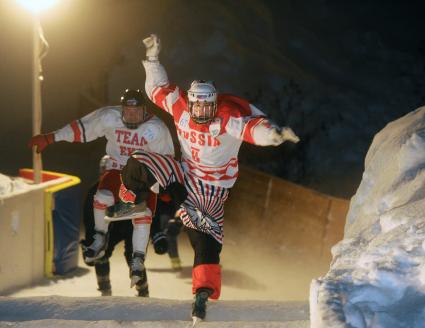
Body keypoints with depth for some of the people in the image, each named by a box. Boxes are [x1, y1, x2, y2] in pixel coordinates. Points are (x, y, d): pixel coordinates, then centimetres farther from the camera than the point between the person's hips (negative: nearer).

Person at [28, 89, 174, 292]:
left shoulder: (156, 129, -17)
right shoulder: (109, 118, -13)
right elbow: (80, 128, -3)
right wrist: (49, 139, -4)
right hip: (117, 169, 1)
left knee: (142, 213, -22)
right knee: (103, 197, -27)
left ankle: (137, 262, -12)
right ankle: (99, 241, -1)